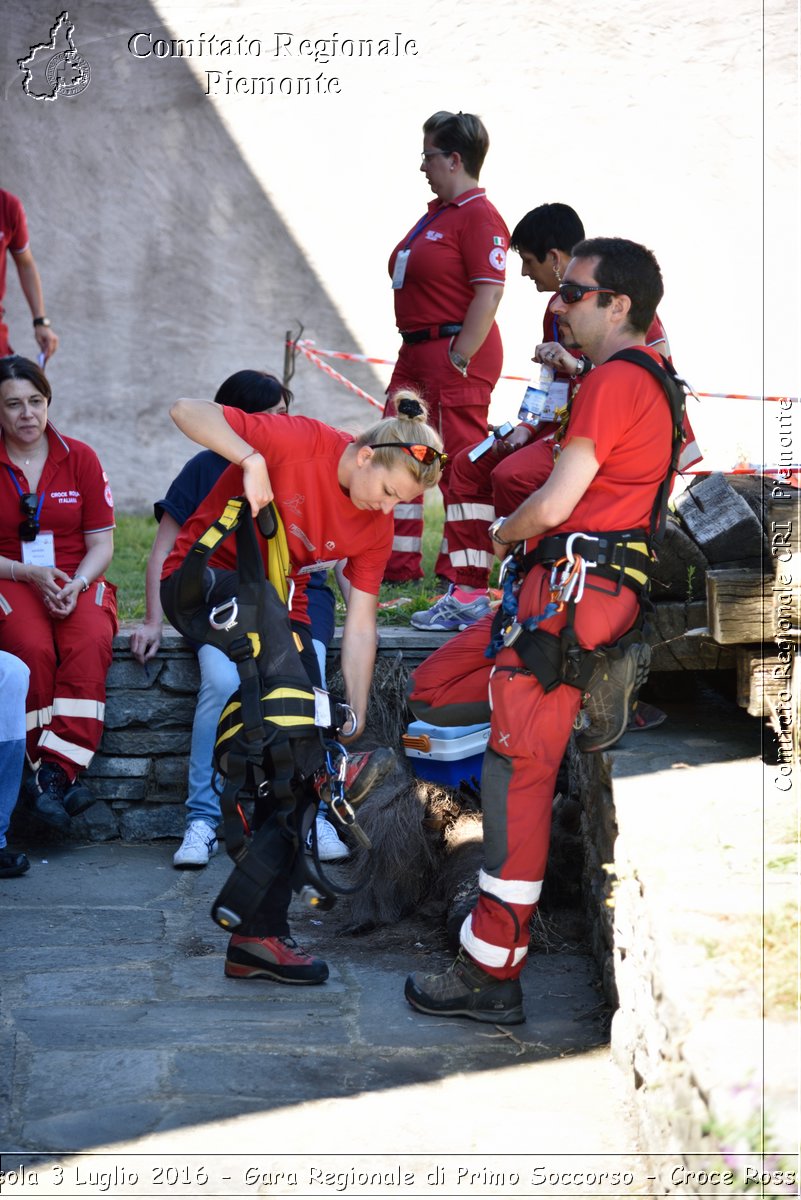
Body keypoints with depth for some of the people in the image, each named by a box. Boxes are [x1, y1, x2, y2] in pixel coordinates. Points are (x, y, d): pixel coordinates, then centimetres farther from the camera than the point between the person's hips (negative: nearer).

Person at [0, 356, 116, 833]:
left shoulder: (80, 457, 8)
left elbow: (102, 543, 7)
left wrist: (76, 584, -12)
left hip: (77, 583, 1)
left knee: (90, 644, -33)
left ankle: (53, 771, -36)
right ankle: (62, 777, -30)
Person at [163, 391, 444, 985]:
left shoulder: (377, 526, -6)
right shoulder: (300, 442, -21)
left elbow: (360, 624, -7)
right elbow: (187, 410, -22)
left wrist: (355, 714, -16)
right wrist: (251, 459, -35)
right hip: (203, 578, -5)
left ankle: (260, 934, -1)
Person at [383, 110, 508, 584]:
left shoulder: (479, 216, -12)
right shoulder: (437, 212, 18)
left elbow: (489, 293, -20)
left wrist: (460, 359, -21)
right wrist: (414, 351, 18)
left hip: (456, 354, -10)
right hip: (418, 351, 11)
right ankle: (400, 564, 21)